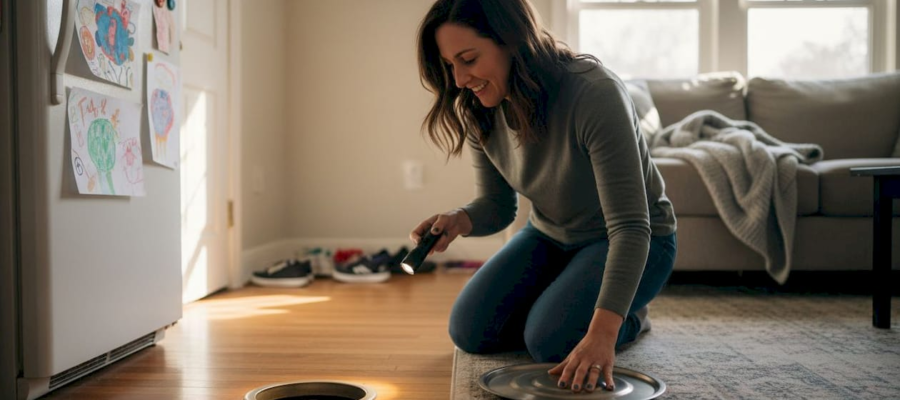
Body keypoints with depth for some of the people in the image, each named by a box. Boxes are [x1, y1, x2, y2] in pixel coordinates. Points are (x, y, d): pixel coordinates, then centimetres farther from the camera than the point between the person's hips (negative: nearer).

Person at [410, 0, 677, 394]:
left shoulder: (594, 92, -33)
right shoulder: (480, 112, -12)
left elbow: (629, 227, -35)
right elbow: (497, 205, -1)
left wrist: (602, 333, -45)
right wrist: (458, 221, -26)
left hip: (633, 242, -6)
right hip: (549, 236, 6)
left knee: (550, 341, -27)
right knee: (469, 331, -7)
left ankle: (630, 317, 7)